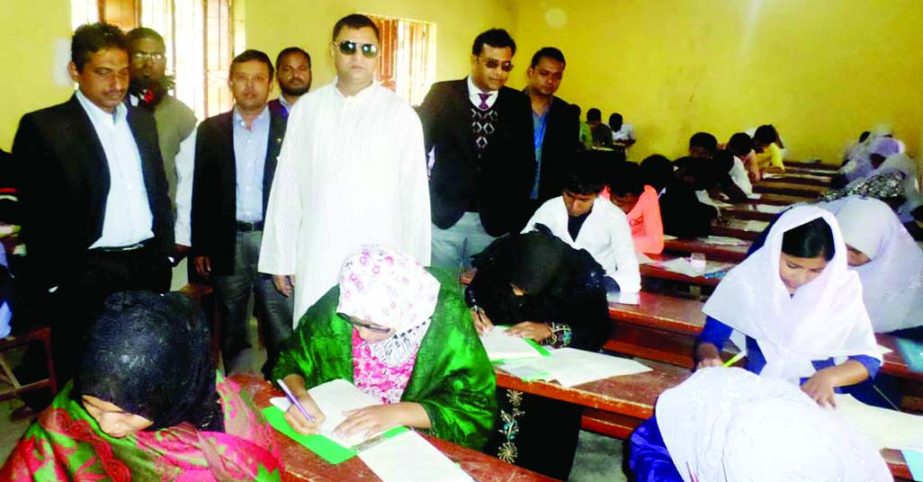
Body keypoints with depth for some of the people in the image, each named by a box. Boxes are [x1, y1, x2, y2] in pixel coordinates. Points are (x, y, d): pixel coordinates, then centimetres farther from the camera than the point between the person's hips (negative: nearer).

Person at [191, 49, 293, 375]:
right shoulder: (211, 130, 6)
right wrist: (200, 247, 4)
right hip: (228, 241, 2)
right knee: (232, 329, 13)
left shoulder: (289, 128, 1)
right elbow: (201, 190, 7)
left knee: (283, 329, 2)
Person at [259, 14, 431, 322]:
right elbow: (286, 187, 7)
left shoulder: (401, 115, -2)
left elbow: (415, 196, -1)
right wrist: (281, 258, 7)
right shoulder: (306, 109, 5)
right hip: (316, 260, 2)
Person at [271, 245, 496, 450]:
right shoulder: (338, 304, -14)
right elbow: (290, 365, -1)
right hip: (338, 433, 3)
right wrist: (300, 395, -22)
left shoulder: (447, 318, -20)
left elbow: (478, 408, -16)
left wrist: (397, 413, -25)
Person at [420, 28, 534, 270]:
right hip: (444, 215, -1)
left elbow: (526, 162, 9)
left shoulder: (518, 103, 5)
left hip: (495, 221, 1)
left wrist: (515, 210, 4)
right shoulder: (442, 94, 0)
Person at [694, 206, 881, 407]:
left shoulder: (842, 288, -3)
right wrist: (709, 357, -24)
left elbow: (869, 358, 0)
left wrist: (829, 376, -20)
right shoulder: (745, 280, -6)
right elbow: (709, 339, -1)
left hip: (818, 400, 1)